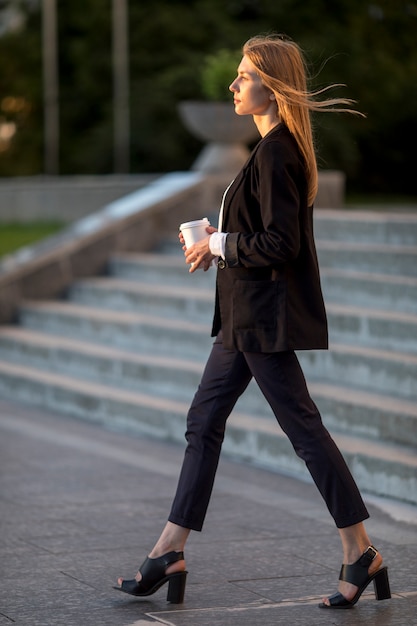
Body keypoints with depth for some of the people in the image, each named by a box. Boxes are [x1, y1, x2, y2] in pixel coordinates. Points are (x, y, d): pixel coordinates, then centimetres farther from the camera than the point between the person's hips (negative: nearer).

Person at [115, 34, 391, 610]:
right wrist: (219, 242, 11)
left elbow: (279, 244, -24)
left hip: (267, 317, -11)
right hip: (250, 316, 11)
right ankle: (169, 554, 15)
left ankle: (361, 554, 5)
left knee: (304, 428, -4)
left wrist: (219, 245, -11)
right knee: (204, 421, 11)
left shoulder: (274, 152, -18)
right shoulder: (280, 147, 13)